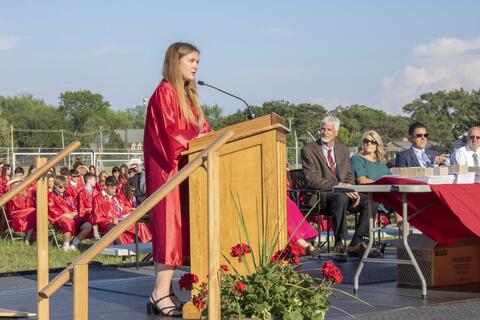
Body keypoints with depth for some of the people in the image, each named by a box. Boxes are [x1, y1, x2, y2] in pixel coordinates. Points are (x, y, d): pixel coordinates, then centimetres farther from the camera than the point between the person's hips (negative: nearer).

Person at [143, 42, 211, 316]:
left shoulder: (188, 95, 18)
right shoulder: (165, 93, -10)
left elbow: (202, 130, 18)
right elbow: (169, 134, -18)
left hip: (185, 171, 9)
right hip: (168, 171, -9)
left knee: (180, 230, 5)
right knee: (171, 228, -11)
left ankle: (166, 291, 7)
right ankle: (160, 294, -10)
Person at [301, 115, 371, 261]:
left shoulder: (343, 150, 17)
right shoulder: (308, 150, -2)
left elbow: (349, 176, 16)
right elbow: (312, 180, -12)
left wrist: (352, 190, -8)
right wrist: (338, 185, -22)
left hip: (343, 194, 6)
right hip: (320, 196, -6)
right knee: (341, 198, -37)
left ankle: (355, 244, -12)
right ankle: (338, 246, -31)